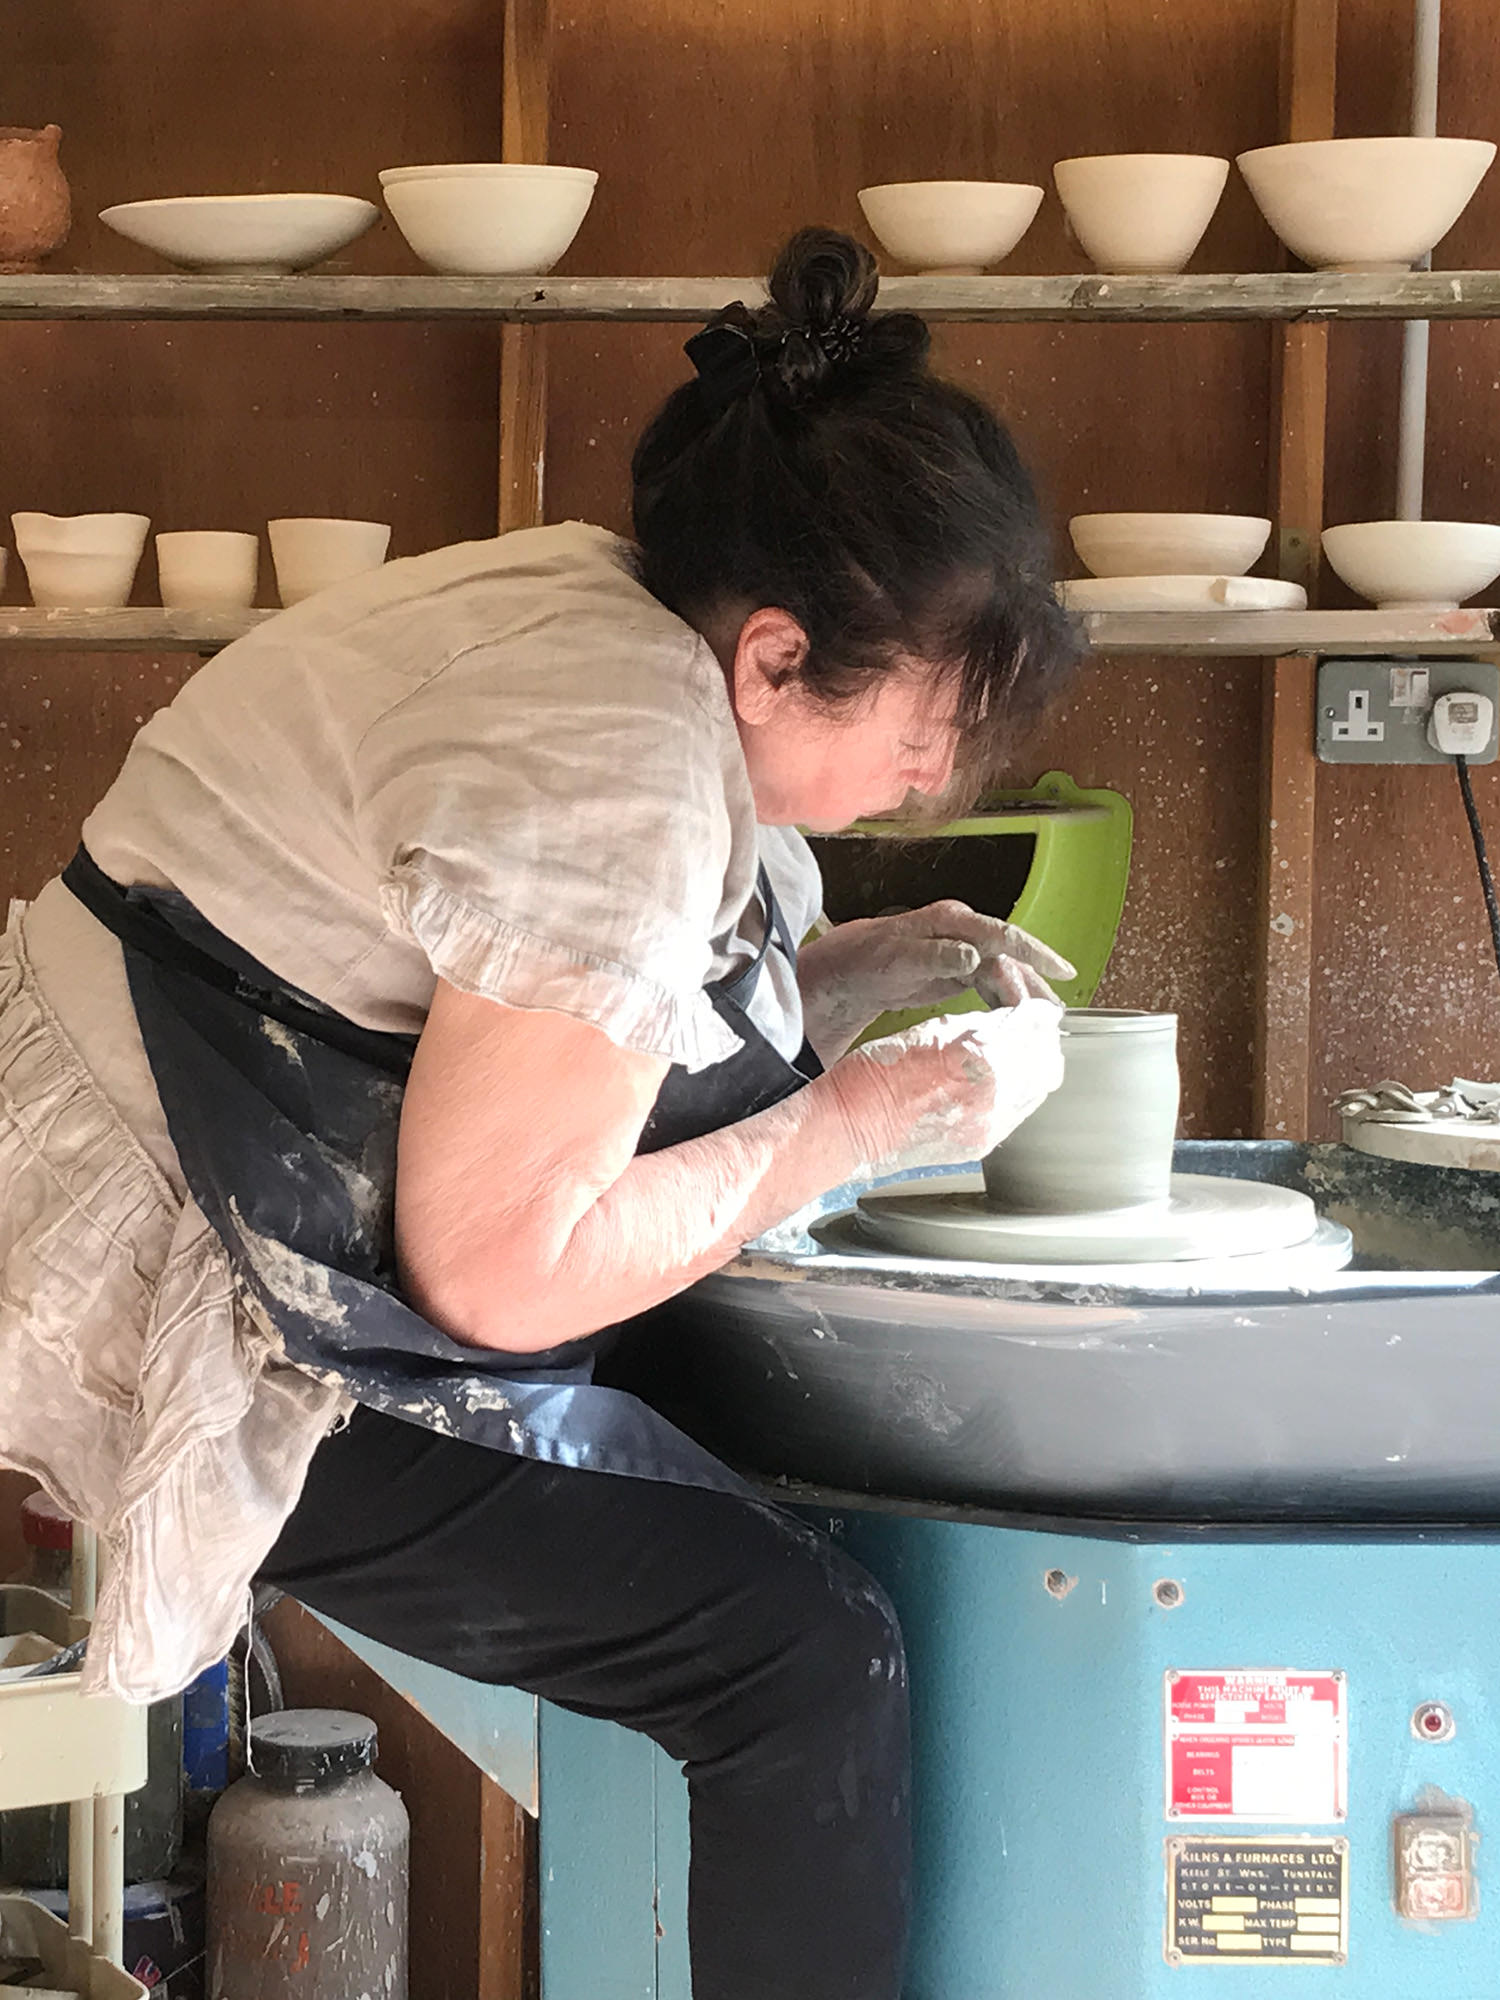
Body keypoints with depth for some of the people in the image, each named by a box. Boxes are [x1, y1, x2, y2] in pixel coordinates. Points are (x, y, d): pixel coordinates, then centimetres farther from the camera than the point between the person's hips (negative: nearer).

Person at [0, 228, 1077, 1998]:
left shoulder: (585, 599, 3)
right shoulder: (624, 767, -25)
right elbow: (501, 1266, -23)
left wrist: (856, 975, 6)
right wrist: (879, 1115, -15)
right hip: (210, 1315, -10)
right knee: (810, 1661, -11)